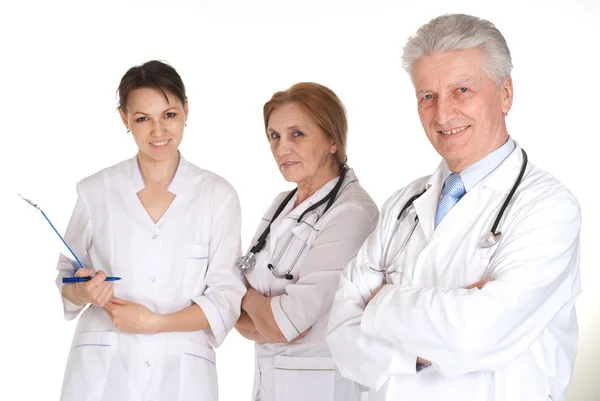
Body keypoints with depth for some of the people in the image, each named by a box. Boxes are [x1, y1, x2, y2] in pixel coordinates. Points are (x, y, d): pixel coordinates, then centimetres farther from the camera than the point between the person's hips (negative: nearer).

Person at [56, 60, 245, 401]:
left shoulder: (218, 195, 0)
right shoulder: (95, 191, 2)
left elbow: (226, 297, -3)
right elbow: (67, 281, 8)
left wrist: (154, 322, -15)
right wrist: (84, 292, -13)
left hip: (181, 373, 0)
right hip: (102, 371, 1)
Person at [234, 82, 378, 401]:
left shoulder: (353, 213, -19)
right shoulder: (281, 205, 6)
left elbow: (283, 324, -22)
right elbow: (245, 320, 5)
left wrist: (249, 298, -4)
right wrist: (267, 317, -15)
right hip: (267, 375, 7)